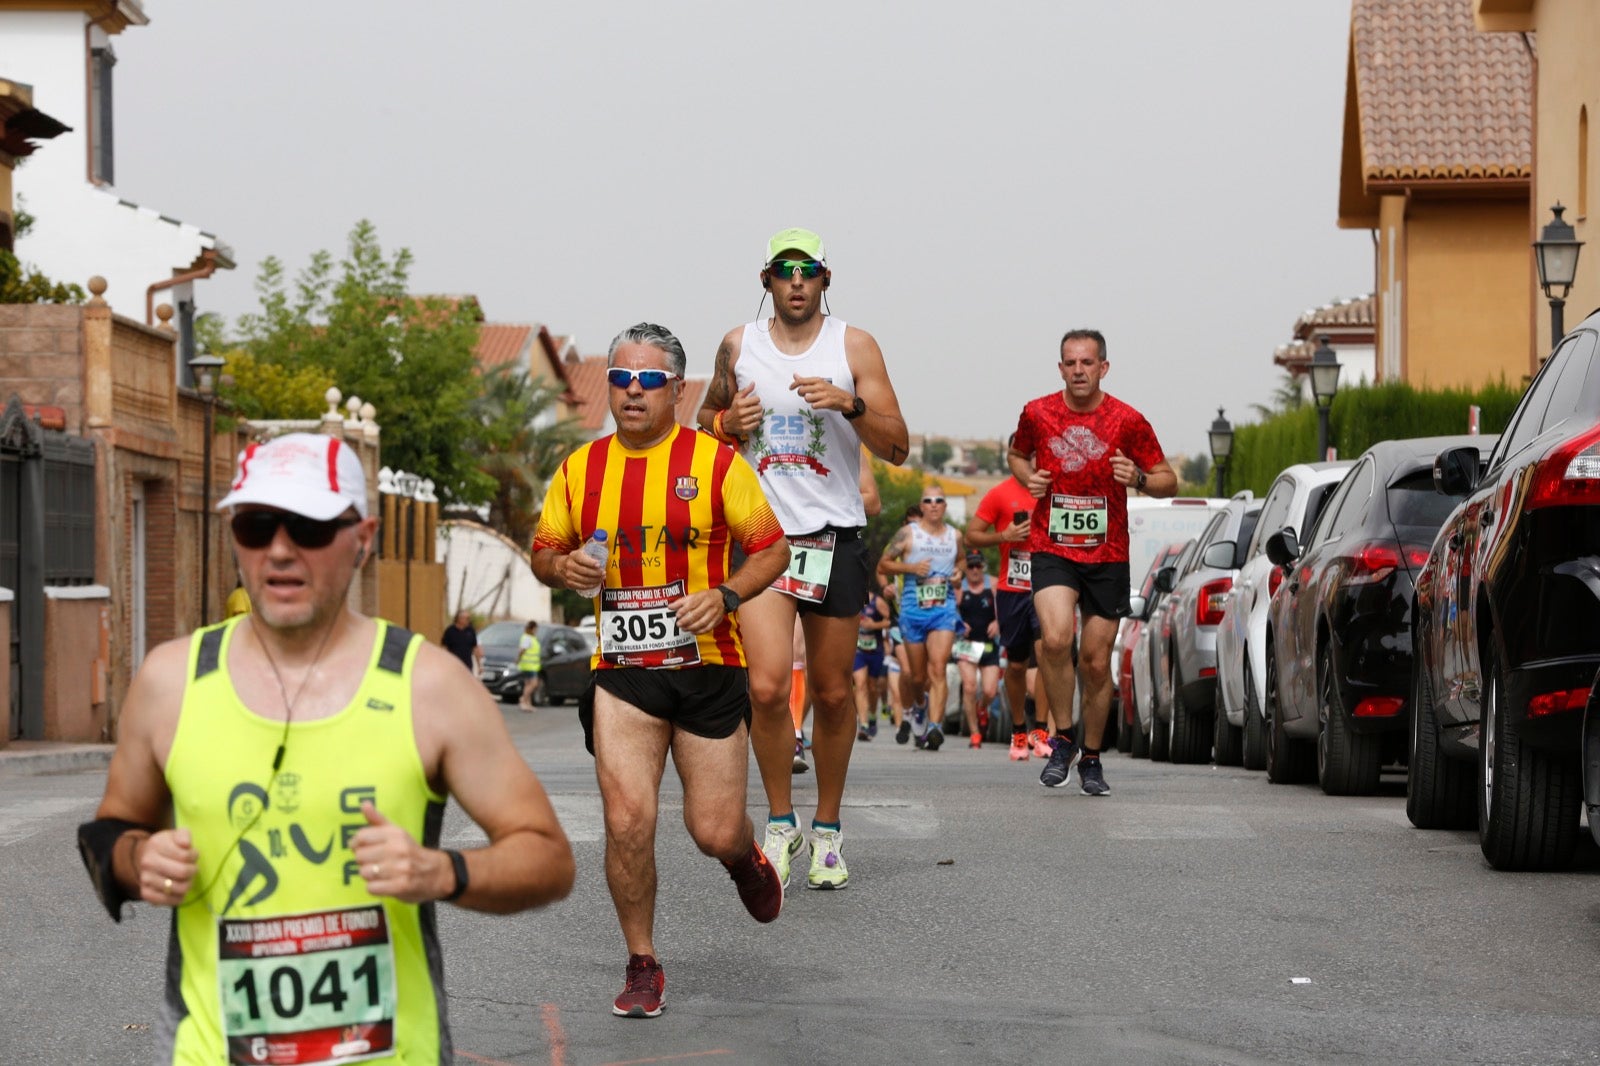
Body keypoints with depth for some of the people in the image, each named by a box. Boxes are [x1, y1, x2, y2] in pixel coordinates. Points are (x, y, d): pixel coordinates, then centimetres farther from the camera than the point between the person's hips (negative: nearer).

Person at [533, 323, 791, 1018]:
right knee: (627, 819, -13)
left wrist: (724, 596, -17)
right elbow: (543, 551, 16)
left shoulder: (716, 462, -3)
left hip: (709, 667, -1)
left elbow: (772, 548, 0)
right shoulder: (580, 469, 6)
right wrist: (563, 568, -7)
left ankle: (745, 858, 40)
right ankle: (643, 967, 6)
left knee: (715, 833, 0)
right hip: (621, 673, 1)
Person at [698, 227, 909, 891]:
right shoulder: (738, 346, 6)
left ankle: (827, 830, 24)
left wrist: (851, 405, -21)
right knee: (767, 686, -15)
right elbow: (705, 421, 22)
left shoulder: (854, 347, 0)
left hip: (836, 536, 0)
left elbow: (897, 447, -3)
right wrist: (727, 423, -2)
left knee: (833, 692, 7)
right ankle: (780, 822, 3)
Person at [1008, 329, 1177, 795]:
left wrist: (1139, 479, -18)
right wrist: (1028, 477, -1)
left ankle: (1091, 757, 24)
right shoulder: (1037, 414, 0)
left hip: (1107, 556, 0)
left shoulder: (1128, 421, -4)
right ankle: (1062, 740, -6)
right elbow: (1017, 453, 21)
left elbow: (1168, 480, 3)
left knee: (1097, 662, 5)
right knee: (1056, 638, -24)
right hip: (1052, 550, 0)